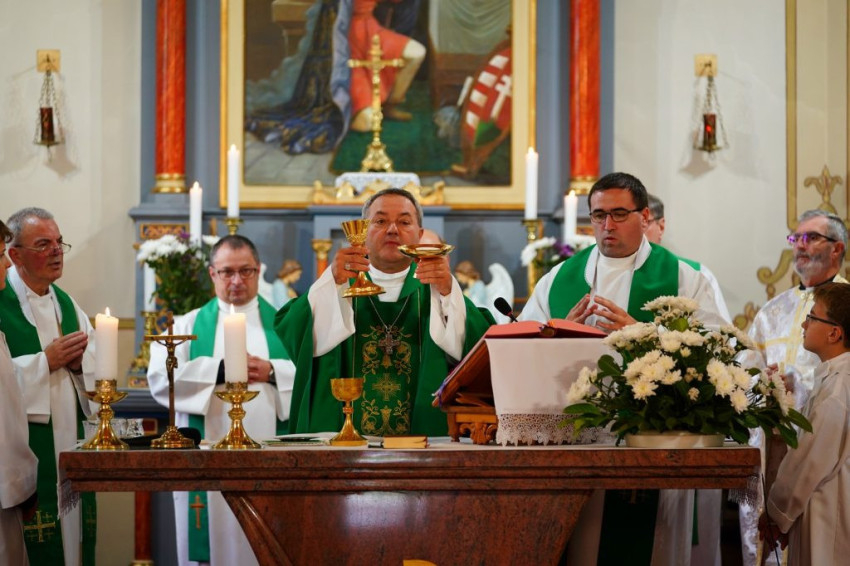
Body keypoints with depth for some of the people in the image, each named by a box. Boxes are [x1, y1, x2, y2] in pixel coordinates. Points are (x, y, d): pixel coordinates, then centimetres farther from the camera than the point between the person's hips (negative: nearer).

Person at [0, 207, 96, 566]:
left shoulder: (66, 304, 15)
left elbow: (96, 362, 14)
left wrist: (78, 362, -6)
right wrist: (46, 361, -17)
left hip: (70, 439, 7)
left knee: (75, 531, 7)